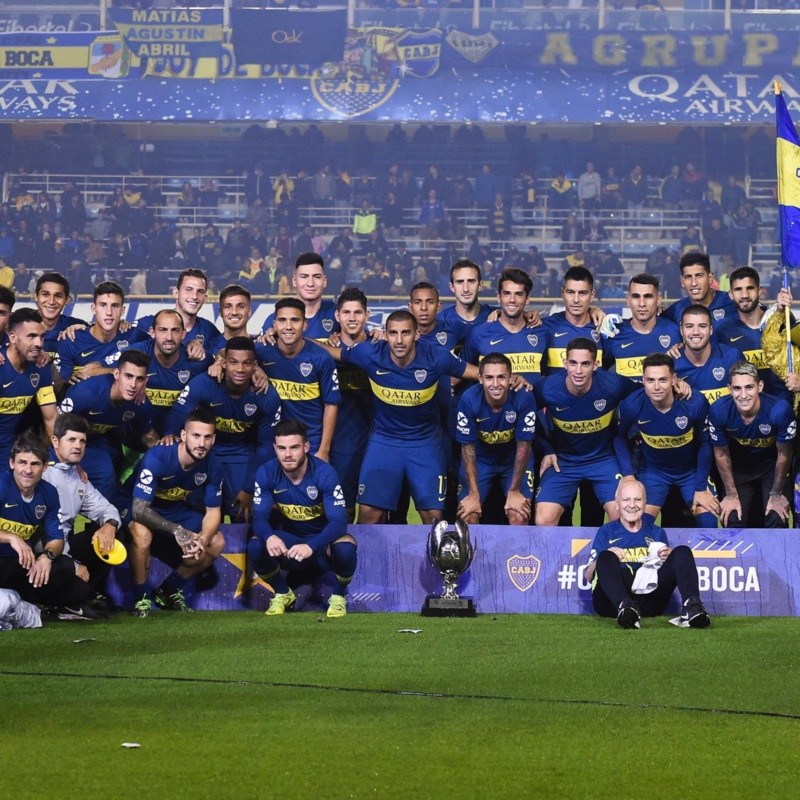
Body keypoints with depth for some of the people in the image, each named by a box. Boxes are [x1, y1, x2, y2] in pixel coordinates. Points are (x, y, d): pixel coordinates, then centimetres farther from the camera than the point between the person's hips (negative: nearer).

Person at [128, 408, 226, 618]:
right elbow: (139, 509, -36)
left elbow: (213, 511, -7)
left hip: (177, 512, 6)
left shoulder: (211, 466, -16)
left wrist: (202, 540, -30)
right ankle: (141, 598, -18)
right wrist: (177, 530, -48)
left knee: (216, 543, -12)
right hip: (143, 512, -6)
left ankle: (169, 592, 7)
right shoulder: (156, 458, -32)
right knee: (141, 532, -39)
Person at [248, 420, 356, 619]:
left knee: (345, 548, -36)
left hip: (322, 539, -2)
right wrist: (269, 536, -43)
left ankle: (338, 596, -3)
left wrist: (311, 546, -47)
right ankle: (283, 594, 3)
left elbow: (338, 521, -28)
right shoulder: (266, 473, -13)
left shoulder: (325, 473, -22)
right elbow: (259, 517, -16)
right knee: (255, 547, -28)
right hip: (288, 539, 2)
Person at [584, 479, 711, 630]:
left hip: (649, 599, 2)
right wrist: (604, 559, -13)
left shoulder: (657, 533, 24)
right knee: (606, 557, -29)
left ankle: (691, 606, -39)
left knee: (683, 551, -12)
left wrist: (668, 559, -2)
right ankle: (624, 606, -55)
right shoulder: (607, 531, 18)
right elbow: (588, 576, 8)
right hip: (612, 603, -2)